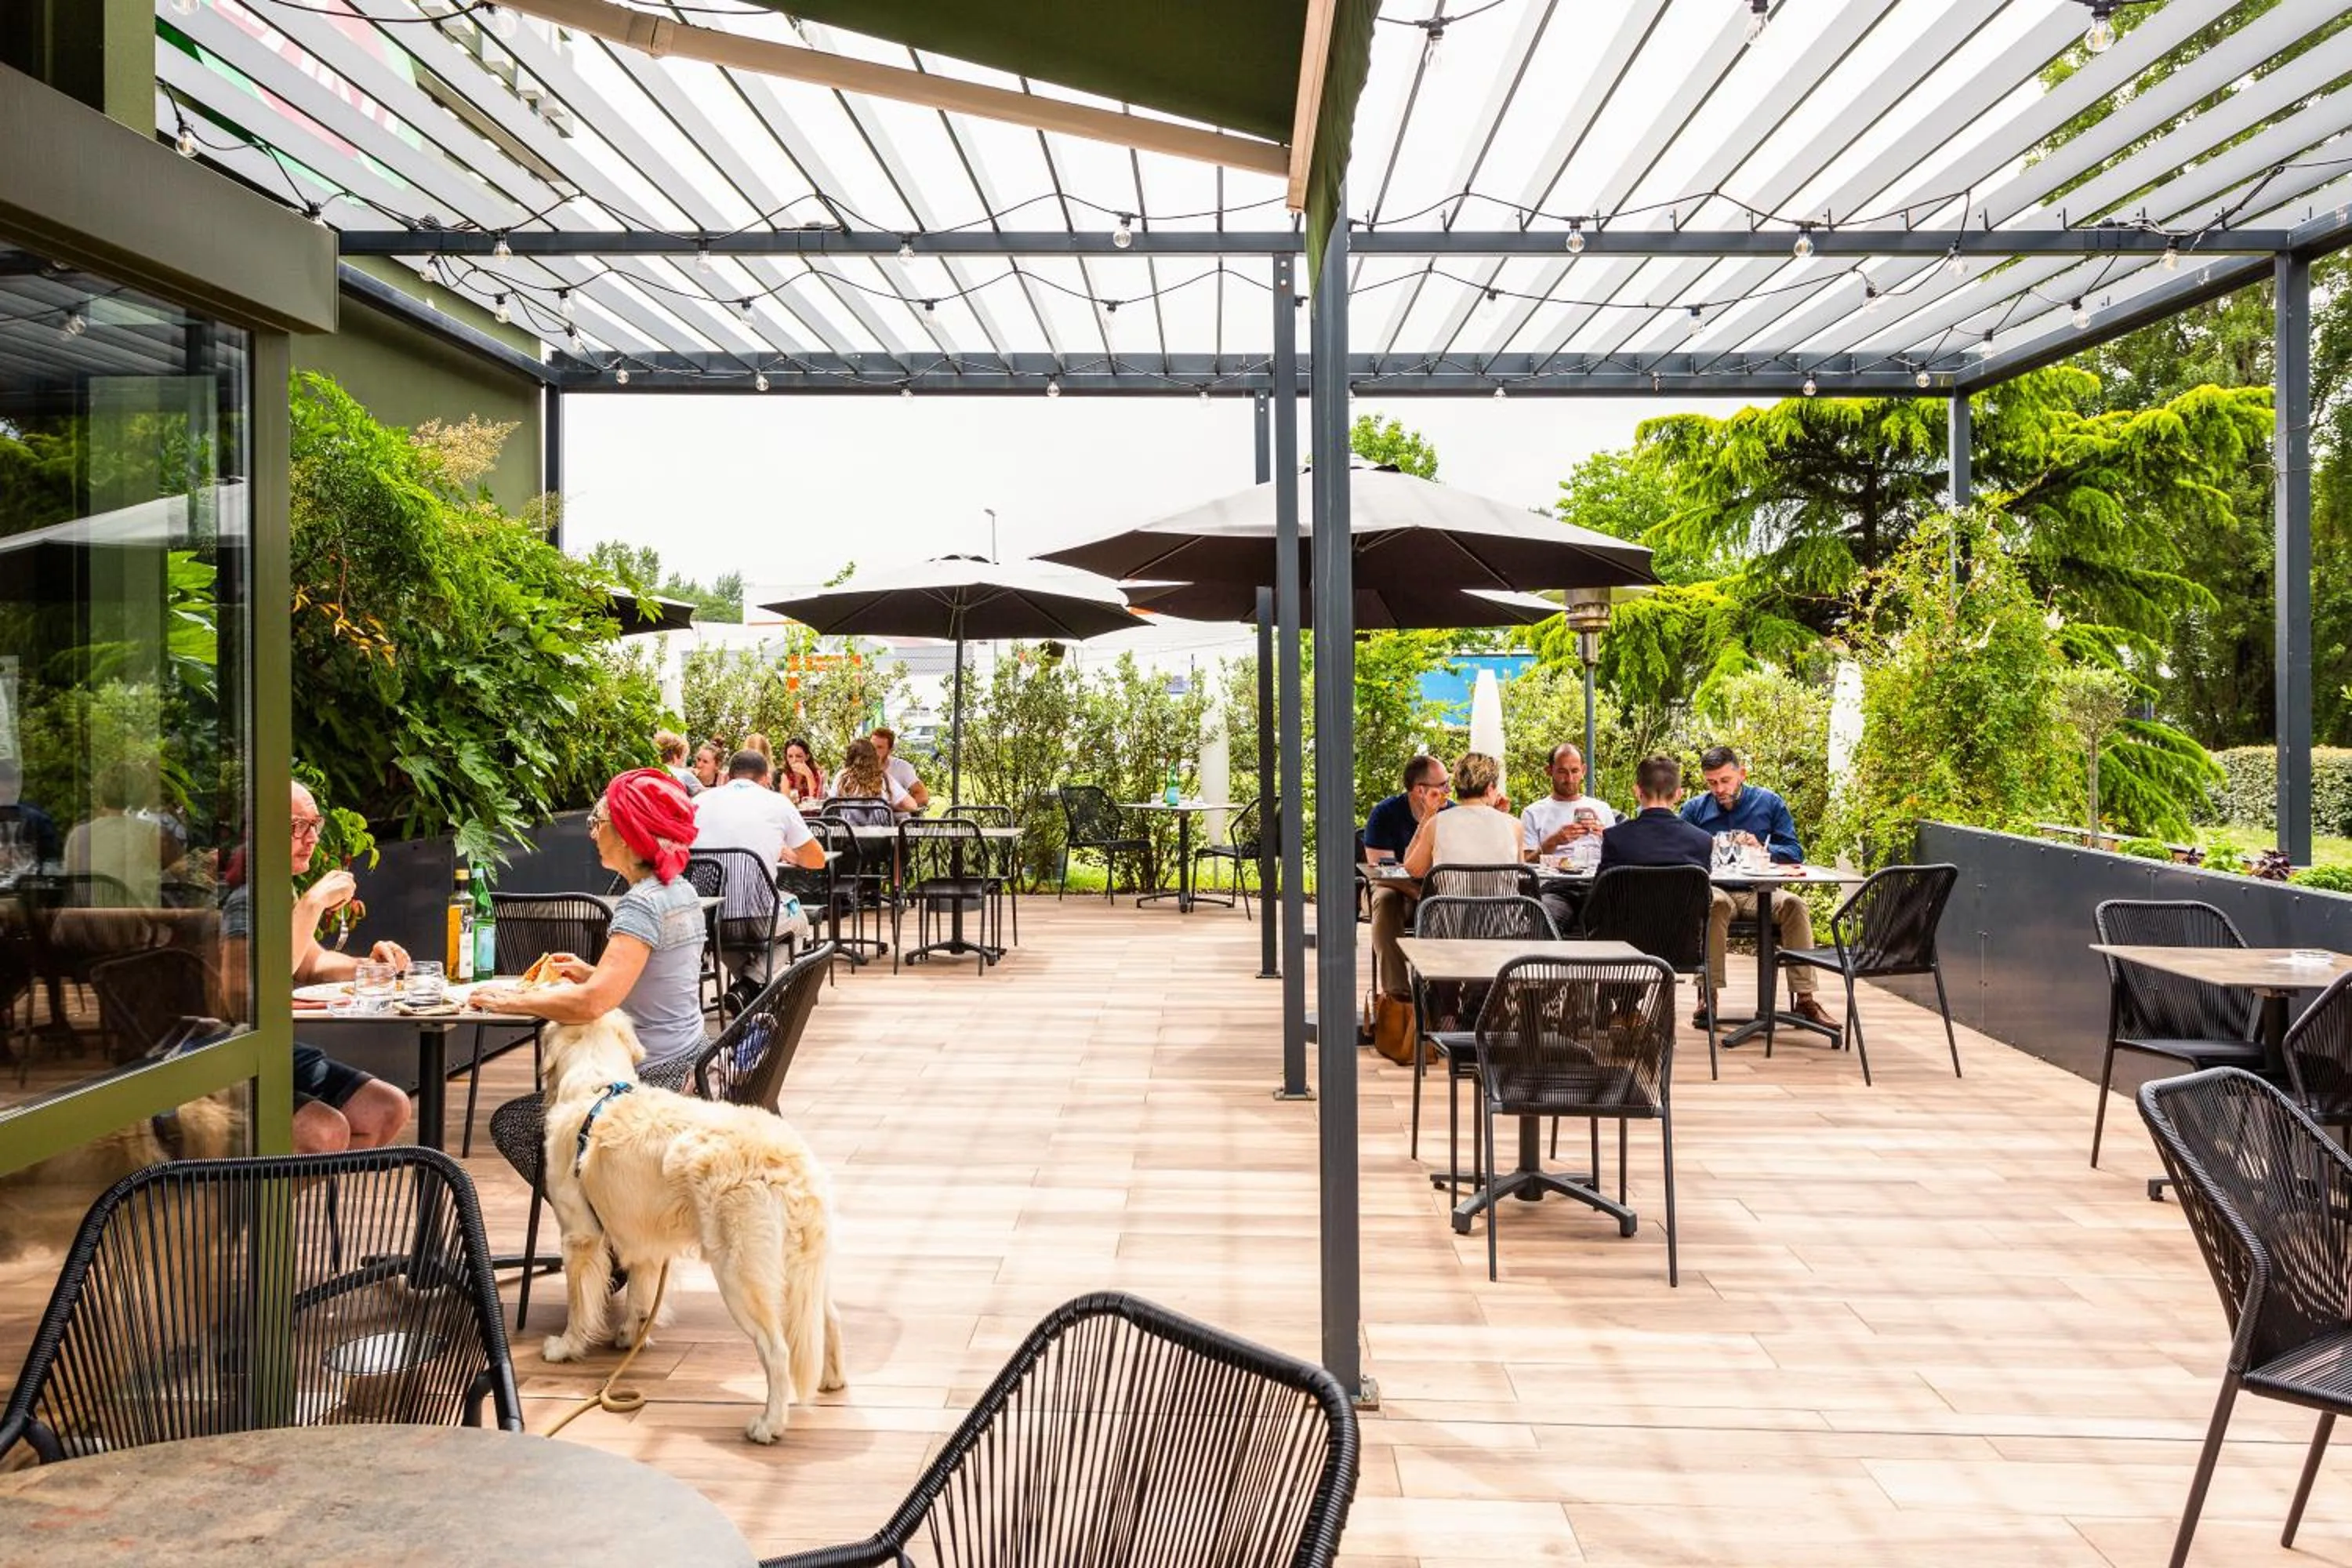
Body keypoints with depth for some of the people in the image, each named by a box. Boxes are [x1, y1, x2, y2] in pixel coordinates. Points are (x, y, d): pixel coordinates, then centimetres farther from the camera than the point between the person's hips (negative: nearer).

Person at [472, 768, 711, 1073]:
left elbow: (592, 1004, -28)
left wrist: (511, 1001, -16)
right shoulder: (682, 890, 9)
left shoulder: (642, 904, -19)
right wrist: (591, 974, 12)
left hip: (654, 1070, -9)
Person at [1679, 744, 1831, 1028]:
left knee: (1795, 904, -29)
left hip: (1760, 892, 1)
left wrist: (1762, 848, -15)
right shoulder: (1694, 809, 11)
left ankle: (1804, 999, -25)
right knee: (1717, 904, -36)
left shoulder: (1770, 803, 10)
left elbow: (1795, 854, 4)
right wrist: (1704, 851, -14)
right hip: (1714, 889, -1)